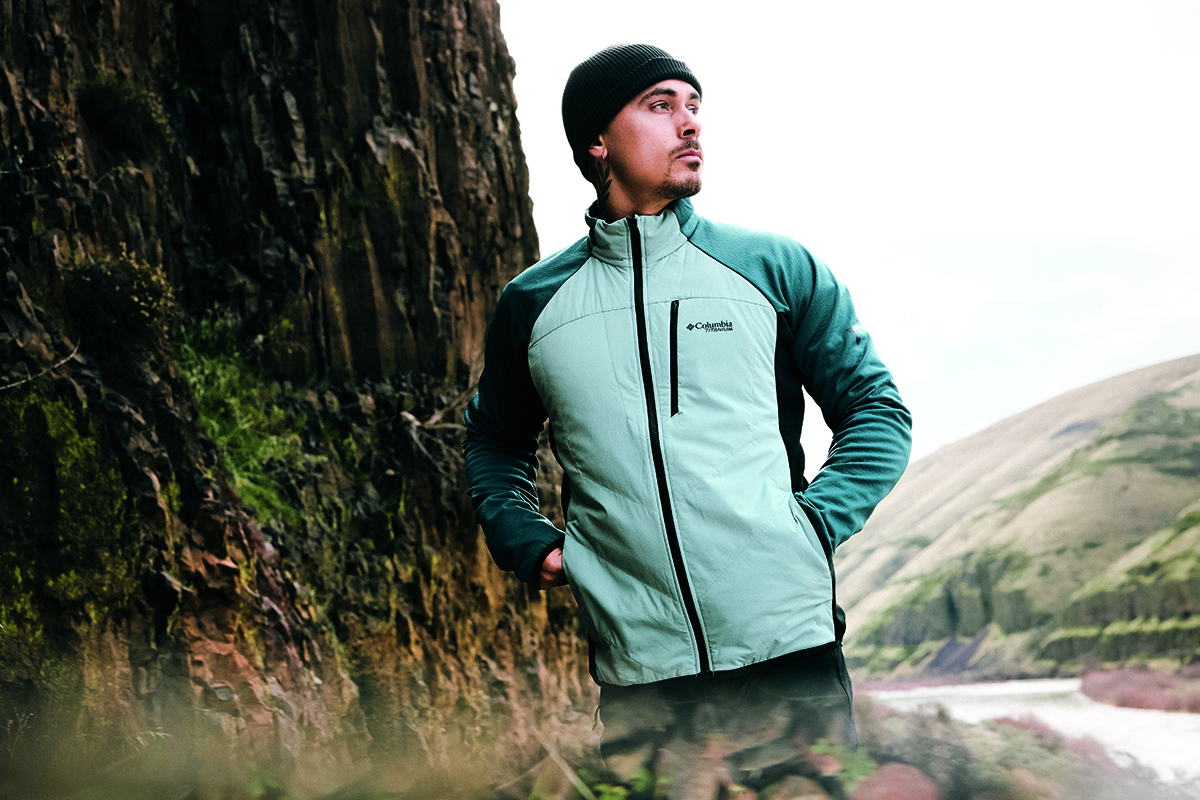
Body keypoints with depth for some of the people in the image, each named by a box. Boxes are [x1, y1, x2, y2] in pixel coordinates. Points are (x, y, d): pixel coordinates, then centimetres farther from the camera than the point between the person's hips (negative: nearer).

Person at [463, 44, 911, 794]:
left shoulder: (776, 268, 6)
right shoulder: (533, 303, 9)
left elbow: (877, 409, 11)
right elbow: (495, 443, 24)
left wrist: (816, 522, -4)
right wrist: (532, 545, 7)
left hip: (790, 652, 0)